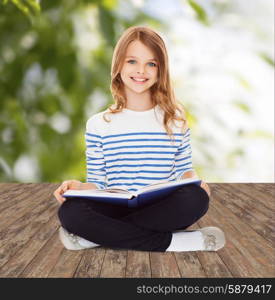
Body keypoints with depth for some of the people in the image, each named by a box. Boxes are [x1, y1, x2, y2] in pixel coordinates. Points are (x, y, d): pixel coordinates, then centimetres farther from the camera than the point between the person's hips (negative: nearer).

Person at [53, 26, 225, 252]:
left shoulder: (175, 119, 7)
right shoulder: (98, 124, 6)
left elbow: (184, 169, 12)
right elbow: (98, 183, 7)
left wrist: (193, 180, -11)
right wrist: (79, 187, -15)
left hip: (162, 213, 1)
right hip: (116, 209, 0)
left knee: (196, 199, -32)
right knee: (70, 211, -30)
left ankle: (98, 235, -20)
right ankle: (171, 242, -22)